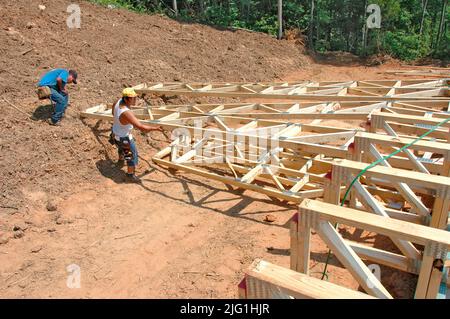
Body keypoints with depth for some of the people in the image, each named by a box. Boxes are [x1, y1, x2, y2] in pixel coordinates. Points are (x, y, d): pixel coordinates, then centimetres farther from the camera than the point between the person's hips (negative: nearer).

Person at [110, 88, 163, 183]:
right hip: (124, 138, -9)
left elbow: (113, 113, 7)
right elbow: (142, 128, -46)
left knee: (121, 147, 38)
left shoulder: (119, 101, -16)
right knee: (132, 155, 11)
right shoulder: (127, 113, -42)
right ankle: (131, 176, 28)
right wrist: (156, 128, -38)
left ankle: (121, 160, 67)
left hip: (115, 132, 9)